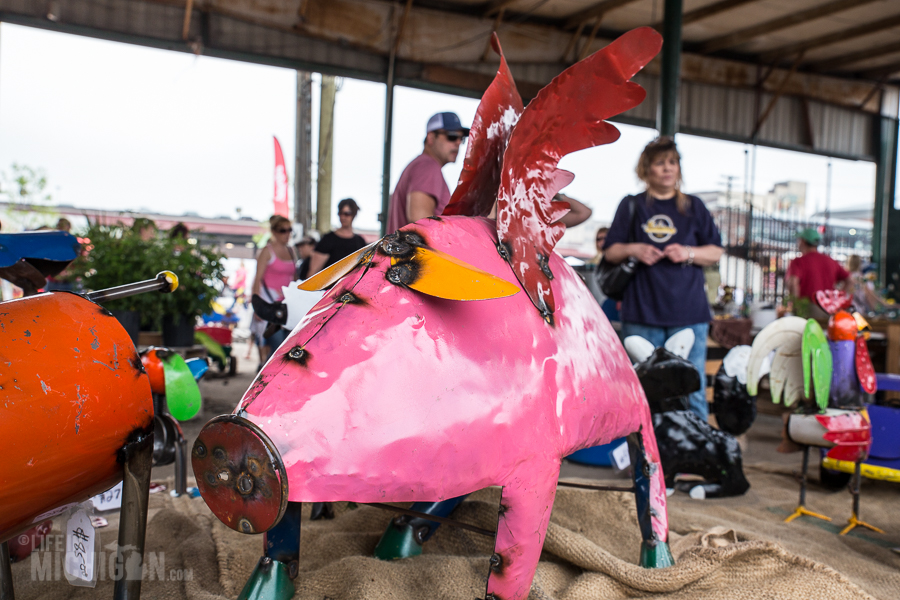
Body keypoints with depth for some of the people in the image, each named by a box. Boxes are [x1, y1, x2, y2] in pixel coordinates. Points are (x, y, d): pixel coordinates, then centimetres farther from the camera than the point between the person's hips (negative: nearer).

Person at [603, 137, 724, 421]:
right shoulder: (632, 206, 12)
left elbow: (716, 252, 13)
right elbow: (610, 251, 11)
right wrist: (633, 249, -9)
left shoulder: (694, 207, 15)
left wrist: (689, 253, -7)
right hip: (642, 313, 0)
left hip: (689, 313, 1)